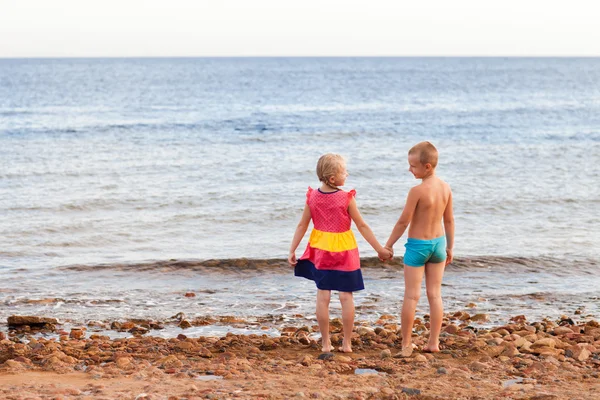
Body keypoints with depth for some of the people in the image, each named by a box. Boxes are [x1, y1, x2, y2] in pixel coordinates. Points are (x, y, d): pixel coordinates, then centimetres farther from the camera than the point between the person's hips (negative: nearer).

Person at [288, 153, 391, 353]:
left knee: (323, 297, 6)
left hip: (320, 251, 3)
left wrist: (292, 250, 8)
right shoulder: (346, 198, -13)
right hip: (344, 251, -3)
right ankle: (347, 343, 10)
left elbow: (302, 226, 0)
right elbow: (362, 226, -9)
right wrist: (379, 249, 0)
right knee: (346, 296, 6)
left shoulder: (312, 197, -4)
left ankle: (325, 343, 11)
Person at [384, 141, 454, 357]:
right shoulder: (446, 188, -1)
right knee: (435, 294, 10)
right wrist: (450, 247, 18)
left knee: (411, 296, 0)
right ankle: (433, 342, 13)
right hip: (438, 243, 6)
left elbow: (403, 221, -15)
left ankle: (406, 344, 3)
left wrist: (388, 244, -3)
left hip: (417, 245, -6)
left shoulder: (417, 191, -20)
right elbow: (449, 220, 8)